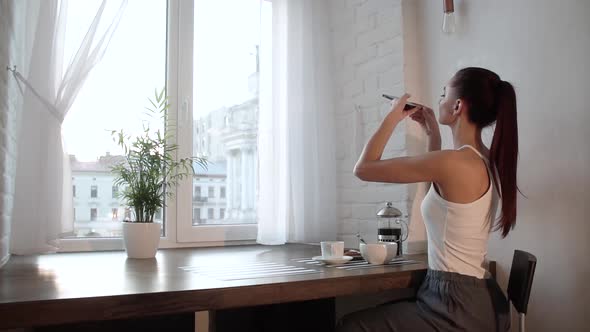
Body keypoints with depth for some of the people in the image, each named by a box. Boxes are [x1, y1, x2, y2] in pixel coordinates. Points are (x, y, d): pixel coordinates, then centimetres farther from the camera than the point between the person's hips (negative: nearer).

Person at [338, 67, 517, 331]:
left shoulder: (455, 161, -22)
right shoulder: (486, 161, 5)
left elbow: (363, 168, -15)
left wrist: (394, 116, -2)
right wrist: (433, 134, 17)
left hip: (458, 307, -9)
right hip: (477, 300, 9)